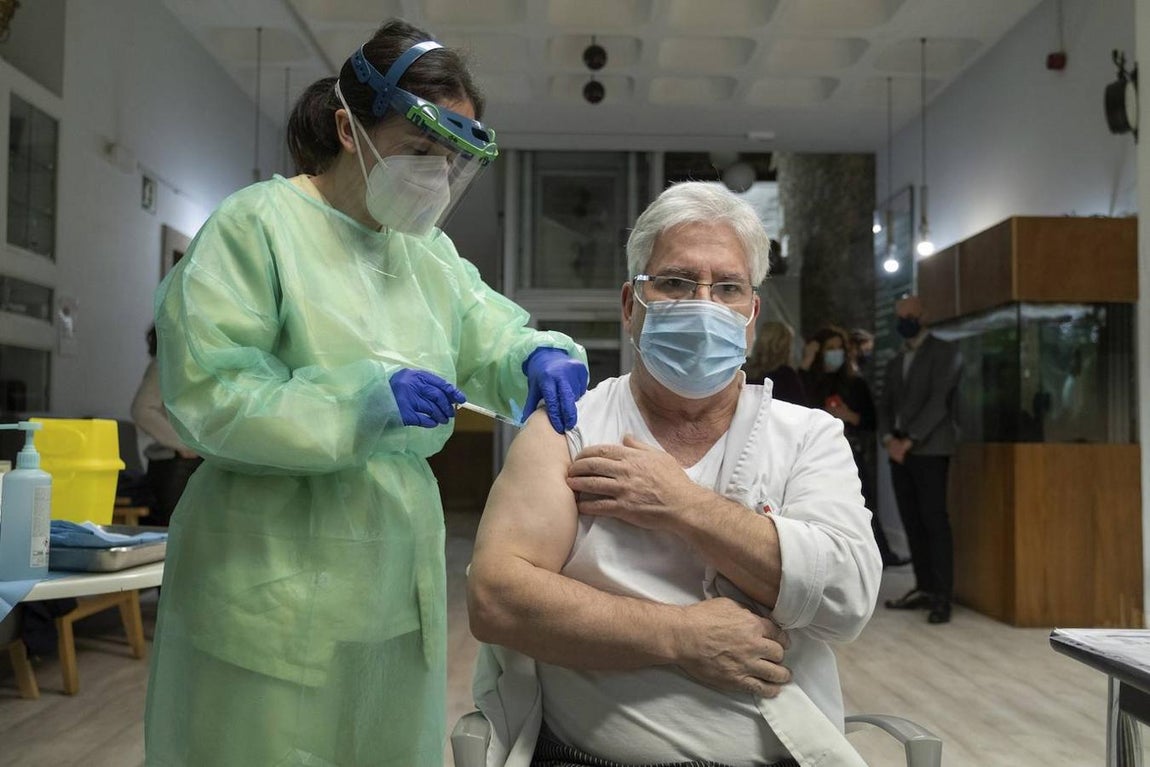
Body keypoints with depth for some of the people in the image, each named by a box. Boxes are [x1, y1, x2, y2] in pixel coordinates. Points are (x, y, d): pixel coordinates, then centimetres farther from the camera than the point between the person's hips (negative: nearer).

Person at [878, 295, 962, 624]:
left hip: (929, 449, -6)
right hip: (899, 451, 6)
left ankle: (942, 595, -5)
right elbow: (885, 405, 15)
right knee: (912, 523, 6)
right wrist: (889, 438, -4)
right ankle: (924, 588, 12)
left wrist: (909, 441, -15)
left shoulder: (944, 352, -1)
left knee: (934, 520, -8)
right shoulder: (895, 362, 20)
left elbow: (938, 401, -11)